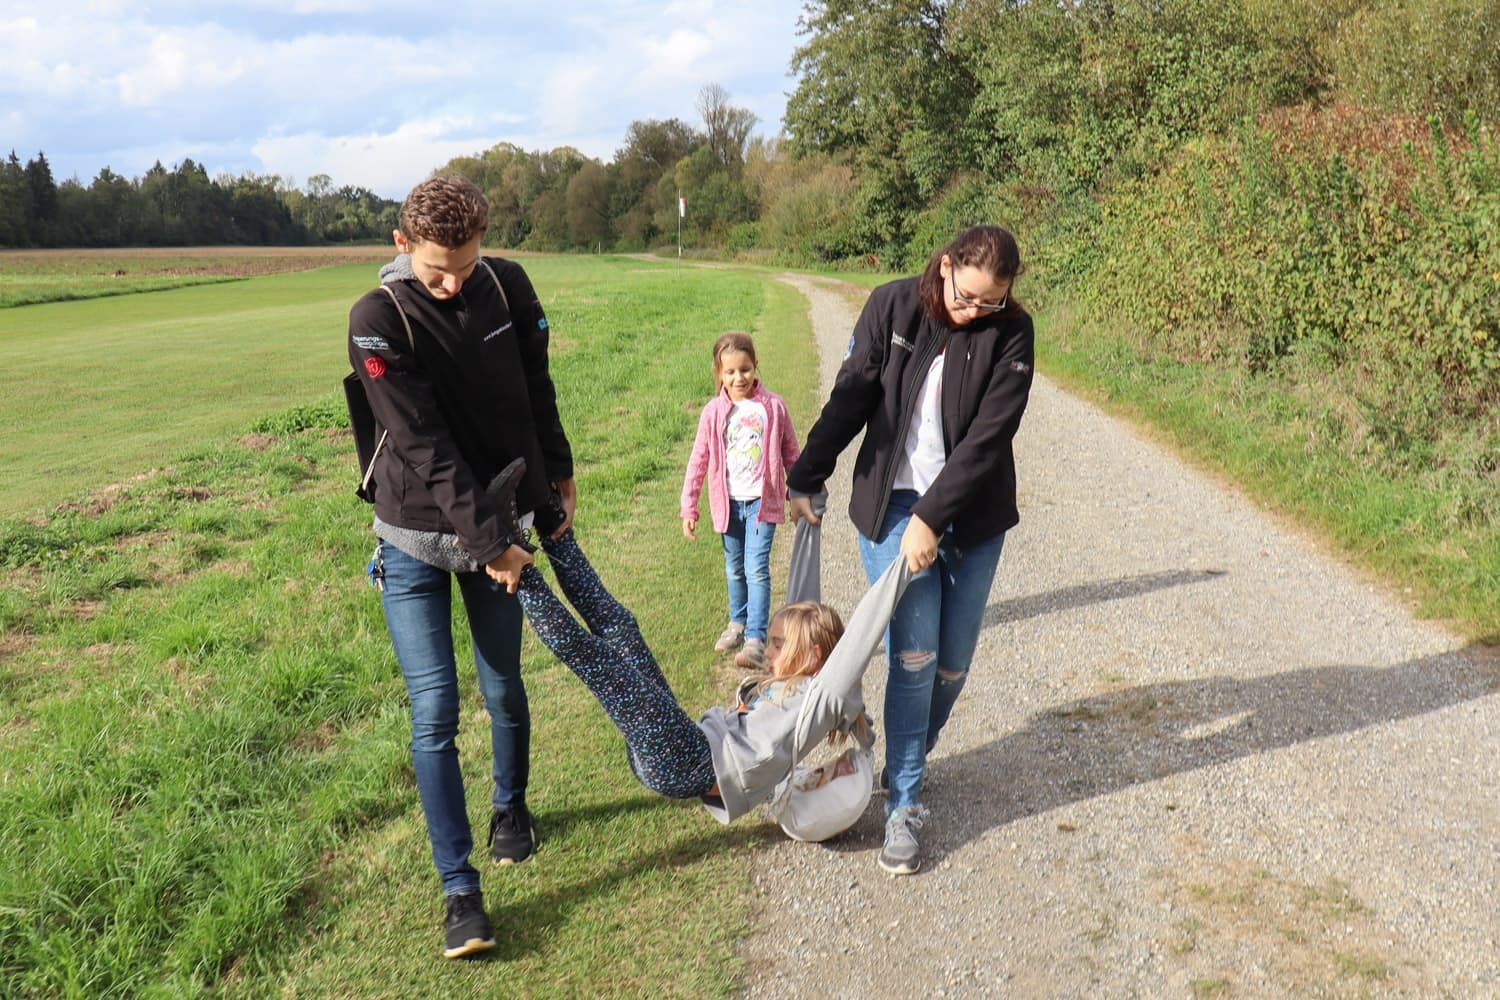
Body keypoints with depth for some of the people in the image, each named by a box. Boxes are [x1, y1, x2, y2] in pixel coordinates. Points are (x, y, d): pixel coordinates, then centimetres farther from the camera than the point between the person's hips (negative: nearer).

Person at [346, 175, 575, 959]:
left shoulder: (507, 286, -4)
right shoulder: (378, 320, -17)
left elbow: (536, 389, 10)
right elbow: (427, 448, -20)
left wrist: (558, 475, 14)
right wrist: (488, 541, -19)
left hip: (501, 526, 3)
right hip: (416, 541, -3)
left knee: (504, 689, 14)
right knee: (433, 713, -4)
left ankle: (511, 807, 42)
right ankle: (459, 889, 8)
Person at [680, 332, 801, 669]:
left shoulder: (773, 406, -5)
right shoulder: (714, 412, -3)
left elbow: (790, 453, 5)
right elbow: (698, 460, 2)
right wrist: (689, 508, 1)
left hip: (763, 501, -3)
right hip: (728, 502, 3)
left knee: (757, 569, -11)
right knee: (734, 569, 16)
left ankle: (756, 640, -8)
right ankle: (738, 622, 37)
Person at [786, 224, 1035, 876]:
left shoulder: (1011, 333, -9)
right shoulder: (892, 307, -5)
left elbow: (988, 437, -15)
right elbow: (850, 399, 0)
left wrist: (932, 518, -20)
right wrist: (806, 479, 2)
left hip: (971, 517, 1)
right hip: (892, 506, -1)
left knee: (951, 664, 6)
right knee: (913, 656, -8)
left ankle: (911, 758, 34)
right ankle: (904, 804, 4)